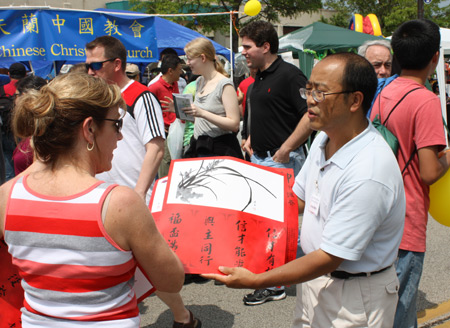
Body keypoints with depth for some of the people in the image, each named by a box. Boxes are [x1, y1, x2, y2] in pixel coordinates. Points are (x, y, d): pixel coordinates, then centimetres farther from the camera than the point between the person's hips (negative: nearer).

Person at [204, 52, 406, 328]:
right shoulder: (324, 138, -2)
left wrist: (256, 281, -22)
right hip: (316, 279, 7)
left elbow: (329, 259, -26)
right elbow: (298, 198, 11)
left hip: (354, 298, -7)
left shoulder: (368, 174, -30)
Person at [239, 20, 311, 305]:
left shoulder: (289, 74, -14)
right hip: (258, 157, 9)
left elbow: (311, 114, -21)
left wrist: (286, 148, -21)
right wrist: (251, 137, 13)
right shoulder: (259, 77, 14)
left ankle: (275, 284, 10)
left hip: (282, 160, -9)